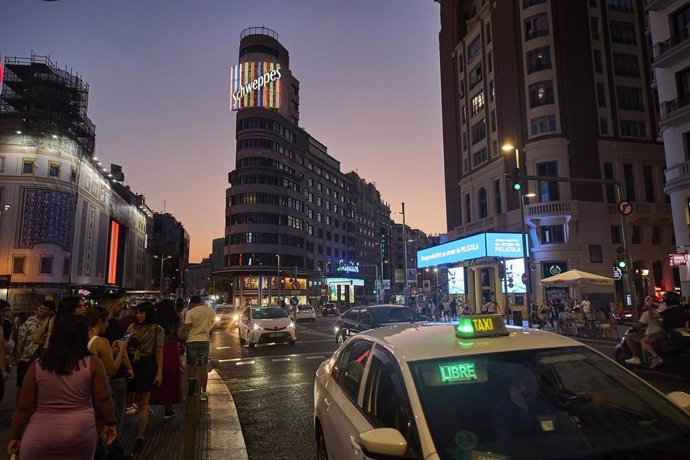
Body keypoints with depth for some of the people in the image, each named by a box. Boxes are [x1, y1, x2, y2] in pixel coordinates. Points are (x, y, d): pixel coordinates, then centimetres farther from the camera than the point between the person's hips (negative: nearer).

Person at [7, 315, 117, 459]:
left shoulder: (37, 367, -7)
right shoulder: (93, 364, -10)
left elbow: (23, 408, -3)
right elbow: (103, 399, -8)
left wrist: (15, 436, 10)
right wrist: (110, 423, 6)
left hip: (40, 437, 0)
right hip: (80, 434, 0)